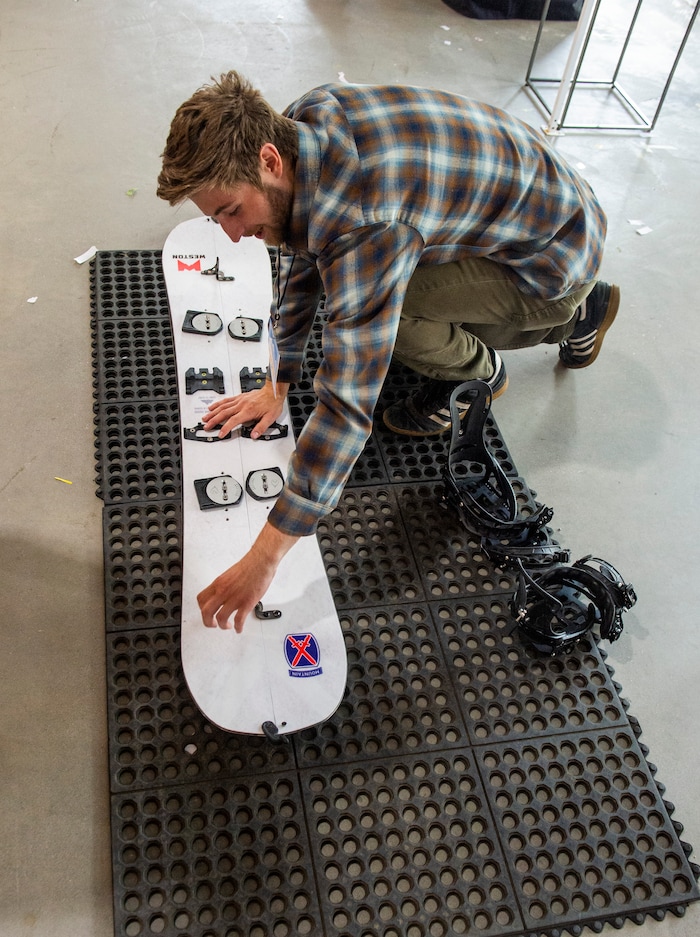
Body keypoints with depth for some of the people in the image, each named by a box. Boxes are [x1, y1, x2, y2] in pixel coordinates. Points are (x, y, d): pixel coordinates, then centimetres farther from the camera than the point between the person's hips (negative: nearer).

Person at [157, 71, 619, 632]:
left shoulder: (364, 221, -37)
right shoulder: (302, 124, -9)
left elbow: (347, 406, -39)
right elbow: (300, 261, 6)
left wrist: (264, 559, -35)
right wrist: (278, 384, 6)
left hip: (557, 256, -9)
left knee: (371, 303, -27)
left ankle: (476, 370, 7)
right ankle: (572, 315, 21)